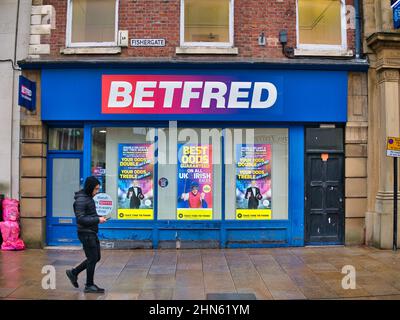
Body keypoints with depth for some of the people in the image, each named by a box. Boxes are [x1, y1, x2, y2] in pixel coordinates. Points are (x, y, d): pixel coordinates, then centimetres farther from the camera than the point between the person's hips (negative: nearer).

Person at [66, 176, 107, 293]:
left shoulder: (89, 198, 11)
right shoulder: (81, 200, -18)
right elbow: (81, 219, -21)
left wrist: (99, 217, 3)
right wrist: (97, 219, -20)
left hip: (92, 233, 9)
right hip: (86, 233, -9)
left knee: (96, 257, 15)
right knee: (93, 258, 0)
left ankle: (73, 272, 27)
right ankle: (89, 286, 15)